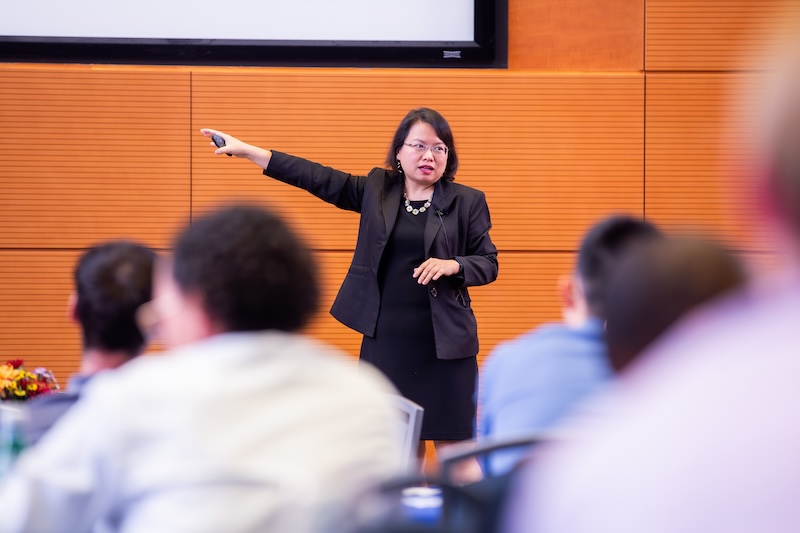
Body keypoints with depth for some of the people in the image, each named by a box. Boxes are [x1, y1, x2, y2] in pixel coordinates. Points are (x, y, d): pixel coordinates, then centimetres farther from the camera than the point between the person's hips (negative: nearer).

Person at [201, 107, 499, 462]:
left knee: (450, 438, -2)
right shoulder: (376, 189, 7)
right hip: (386, 336, 2)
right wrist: (249, 152, -2)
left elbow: (488, 263, 4)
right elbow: (320, 179, 3)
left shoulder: (467, 201, 1)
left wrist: (453, 265, -18)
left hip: (444, 337, -2)